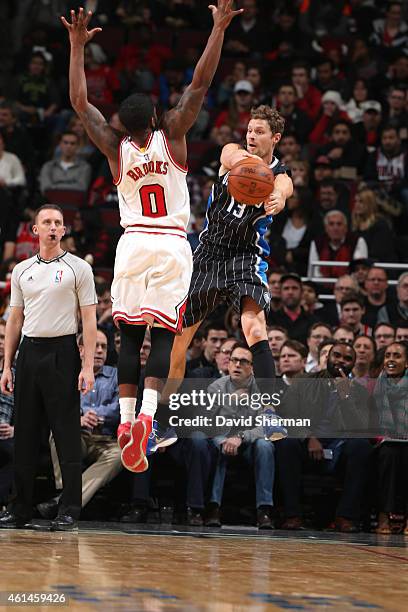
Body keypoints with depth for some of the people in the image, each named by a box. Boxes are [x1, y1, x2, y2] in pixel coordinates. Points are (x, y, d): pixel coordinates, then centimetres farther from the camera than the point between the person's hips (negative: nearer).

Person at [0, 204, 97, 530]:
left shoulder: (78, 268, -1)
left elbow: (89, 320, -4)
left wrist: (88, 367, -12)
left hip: (62, 353, -5)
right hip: (29, 353, 5)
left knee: (67, 435, -3)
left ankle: (69, 510, 1)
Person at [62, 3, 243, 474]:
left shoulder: (116, 148, -3)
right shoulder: (172, 136, -6)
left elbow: (80, 102, 3)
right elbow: (199, 85, -8)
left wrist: (78, 46, 7)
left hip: (133, 244, 1)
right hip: (172, 246, -1)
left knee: (129, 335, 6)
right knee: (163, 334, -3)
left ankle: (126, 420, -3)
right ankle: (147, 415, -22)